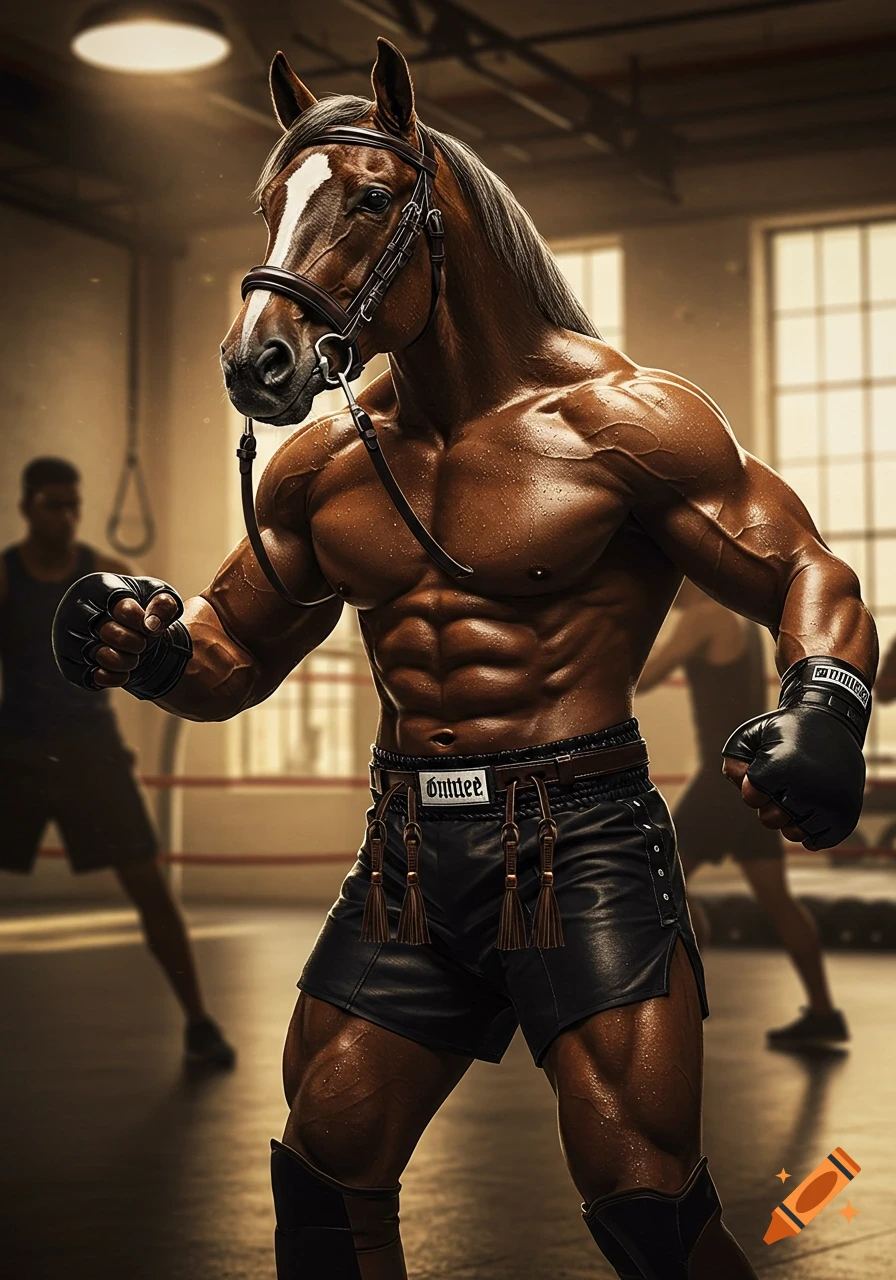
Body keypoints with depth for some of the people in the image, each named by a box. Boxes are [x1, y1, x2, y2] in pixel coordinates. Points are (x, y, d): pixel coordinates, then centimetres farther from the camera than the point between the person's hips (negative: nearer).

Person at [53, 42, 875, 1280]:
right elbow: (235, 654, 19)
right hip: (404, 863, 5)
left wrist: (822, 704, -26)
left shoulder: (618, 419, -6)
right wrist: (149, 647, -4)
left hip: (581, 849, -5)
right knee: (325, 1179, 9)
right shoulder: (322, 469, 9)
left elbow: (806, 575, -4)